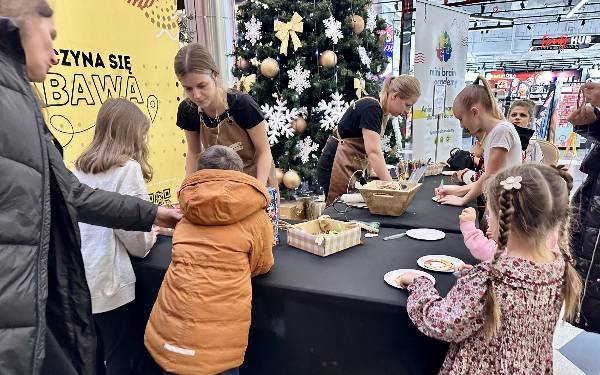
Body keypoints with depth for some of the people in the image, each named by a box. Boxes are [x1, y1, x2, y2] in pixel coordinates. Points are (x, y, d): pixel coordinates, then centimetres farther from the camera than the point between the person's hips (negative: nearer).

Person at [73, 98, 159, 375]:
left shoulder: (80, 166, 7)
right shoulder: (128, 167, -13)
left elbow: (90, 215, 10)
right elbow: (134, 231, -15)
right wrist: (149, 241, 7)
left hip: (80, 275, 7)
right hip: (107, 278, -7)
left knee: (93, 352, 22)